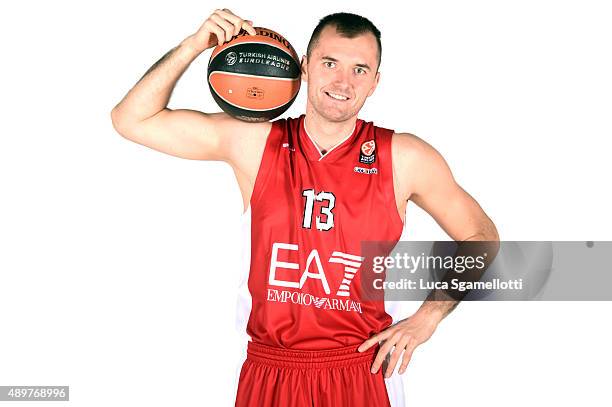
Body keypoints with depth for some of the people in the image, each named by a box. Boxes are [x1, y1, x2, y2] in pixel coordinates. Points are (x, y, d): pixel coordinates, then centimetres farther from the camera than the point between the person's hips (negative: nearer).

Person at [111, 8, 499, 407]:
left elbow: (481, 235, 6)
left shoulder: (404, 158, -6)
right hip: (267, 374, 2)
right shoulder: (254, 142, -4)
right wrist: (195, 45, -11)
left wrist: (428, 317, -4)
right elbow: (131, 119, -1)